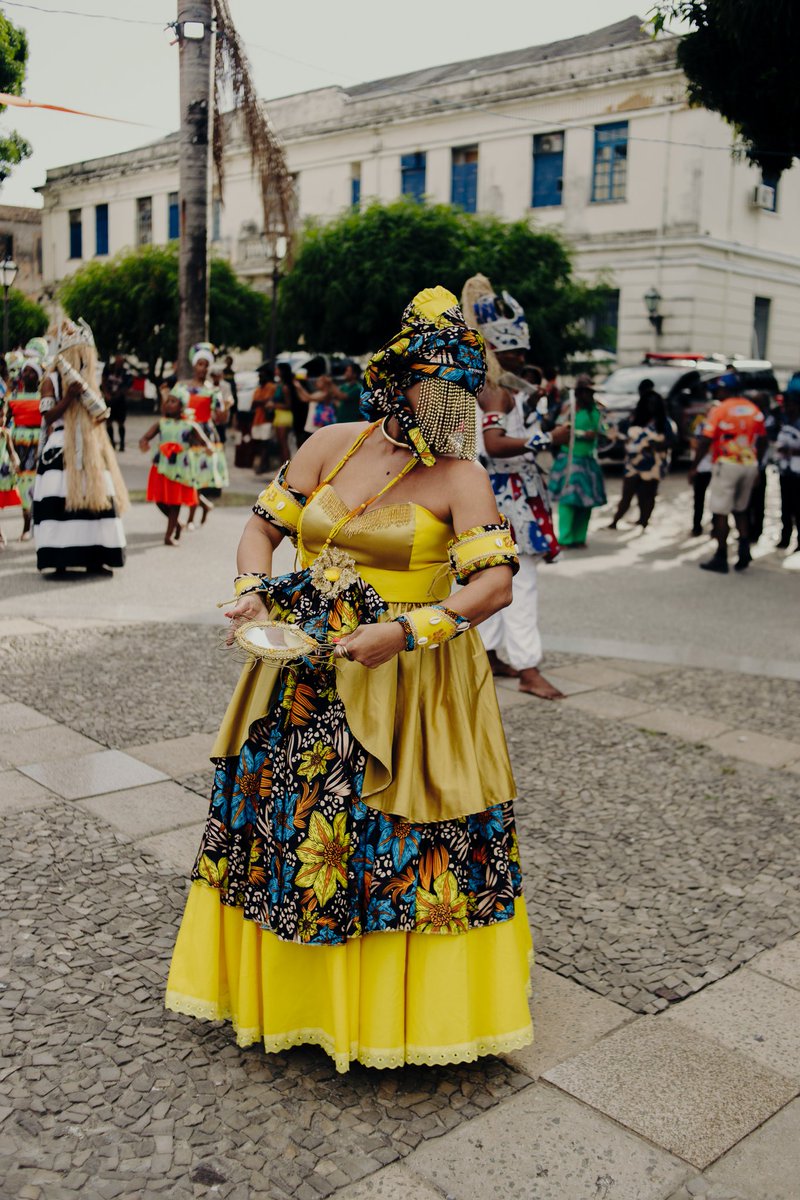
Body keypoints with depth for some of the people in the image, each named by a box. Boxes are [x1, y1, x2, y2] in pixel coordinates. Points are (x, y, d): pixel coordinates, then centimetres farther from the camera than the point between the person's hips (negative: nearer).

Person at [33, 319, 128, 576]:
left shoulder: (89, 381, 17)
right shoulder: (51, 380, 1)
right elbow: (49, 416, -7)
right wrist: (70, 396, -17)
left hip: (89, 449, 5)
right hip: (61, 450, -5)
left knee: (95, 495, -1)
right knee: (61, 500, -12)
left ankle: (94, 558, 3)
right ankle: (60, 559, -9)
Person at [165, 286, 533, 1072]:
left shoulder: (459, 476, -9)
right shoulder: (331, 445, 2)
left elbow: (496, 583, -19)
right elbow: (263, 528, 8)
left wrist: (405, 631, -30)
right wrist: (253, 591, -11)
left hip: (407, 682, -4)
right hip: (303, 673, 4)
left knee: (393, 837, 2)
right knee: (285, 820, 14)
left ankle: (397, 1003, 26)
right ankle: (288, 989, 37)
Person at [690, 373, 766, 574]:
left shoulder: (719, 410, -9)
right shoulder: (755, 410, 7)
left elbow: (705, 442, -12)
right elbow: (761, 441, 11)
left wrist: (694, 467, -4)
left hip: (727, 465, -5)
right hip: (750, 466, 5)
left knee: (721, 513, 2)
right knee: (740, 510, 19)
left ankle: (721, 558, 4)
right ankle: (744, 547, 2)